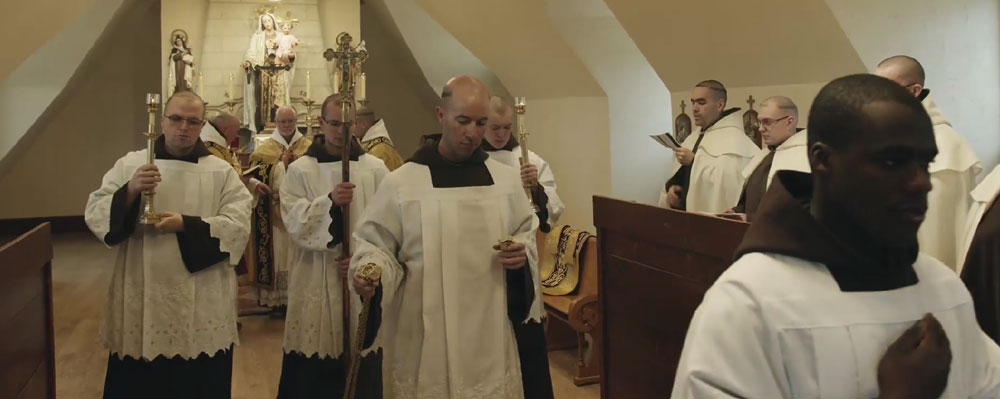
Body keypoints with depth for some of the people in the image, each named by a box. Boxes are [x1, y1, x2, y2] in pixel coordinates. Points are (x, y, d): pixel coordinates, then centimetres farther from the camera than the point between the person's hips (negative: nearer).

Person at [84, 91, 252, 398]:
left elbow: (239, 224, -8)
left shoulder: (222, 171, 3)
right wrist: (130, 192, -18)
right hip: (141, 299, 1)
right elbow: (95, 215, -1)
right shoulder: (130, 164, 5)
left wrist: (186, 225, -19)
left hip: (203, 304, 0)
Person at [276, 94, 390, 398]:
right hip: (316, 280, -1)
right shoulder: (300, 170, 1)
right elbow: (294, 222, -10)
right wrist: (329, 201, -24)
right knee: (311, 373, 4)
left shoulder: (376, 168, 4)